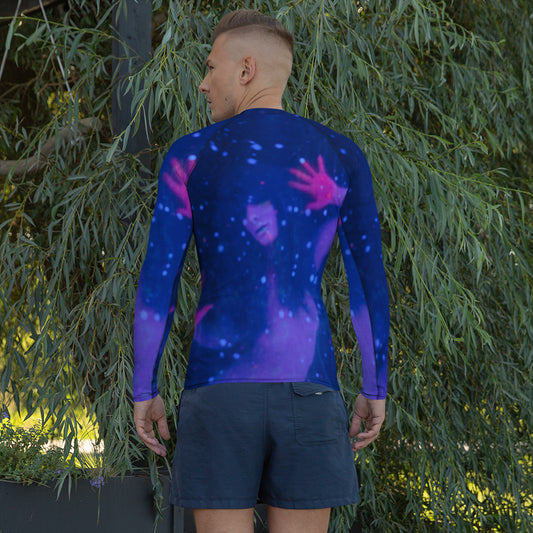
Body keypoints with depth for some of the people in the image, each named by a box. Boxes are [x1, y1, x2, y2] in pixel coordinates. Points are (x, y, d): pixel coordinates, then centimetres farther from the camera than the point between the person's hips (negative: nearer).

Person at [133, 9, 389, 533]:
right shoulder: (340, 154, 4)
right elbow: (369, 279, 2)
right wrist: (375, 389, 11)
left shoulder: (190, 153, -1)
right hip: (307, 390, 2)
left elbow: (156, 281, -4)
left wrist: (143, 391, 5)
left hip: (219, 390, -1)